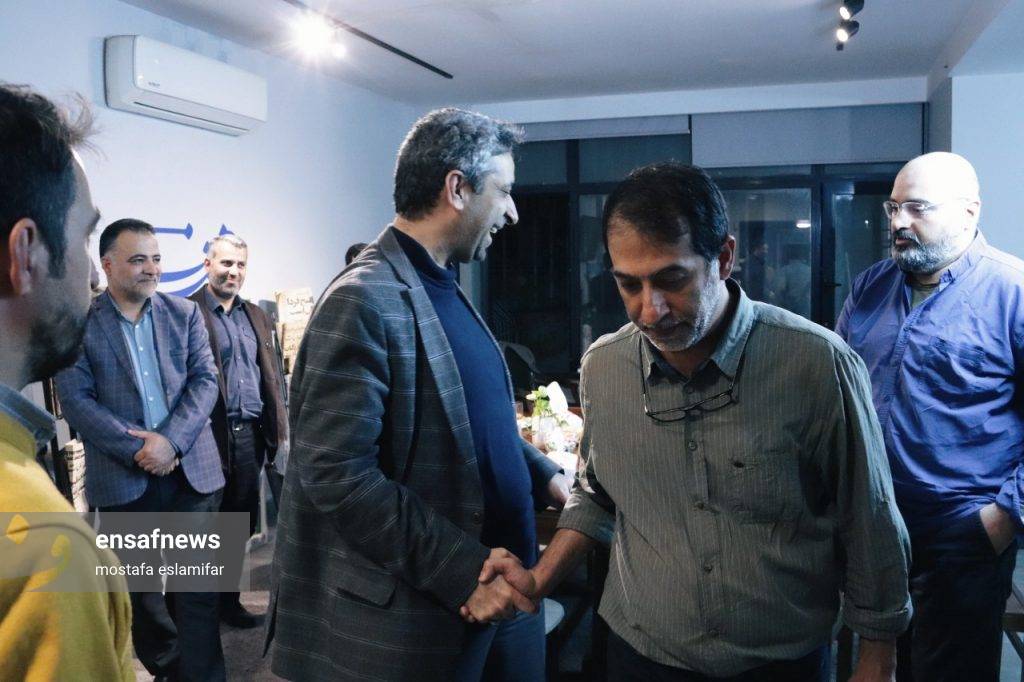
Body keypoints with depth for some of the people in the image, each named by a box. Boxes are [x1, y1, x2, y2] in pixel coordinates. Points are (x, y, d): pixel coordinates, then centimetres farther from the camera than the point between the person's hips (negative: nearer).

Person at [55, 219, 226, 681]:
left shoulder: (185, 313, 6)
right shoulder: (79, 322, -1)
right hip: (122, 478, -1)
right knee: (138, 585, 15)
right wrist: (137, 449, -16)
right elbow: (75, 399, -8)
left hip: (190, 469, 1)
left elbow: (205, 381, -1)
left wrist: (170, 441, -15)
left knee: (198, 586, 3)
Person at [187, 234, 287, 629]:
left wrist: (278, 429, 11)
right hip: (211, 433, -6)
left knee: (242, 521, 13)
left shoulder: (255, 316, 15)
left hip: (250, 433, 6)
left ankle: (228, 599, 27)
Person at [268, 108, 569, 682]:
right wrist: (463, 568, -22)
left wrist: (547, 476, 5)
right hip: (416, 616, -8)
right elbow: (336, 475, -23)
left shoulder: (445, 289, 9)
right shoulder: (364, 301, -19)